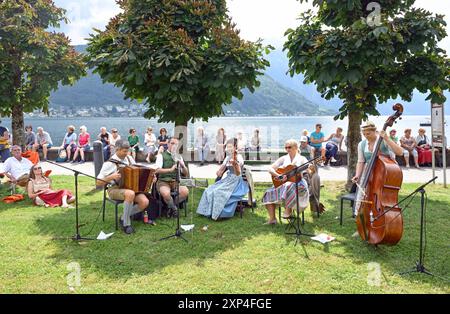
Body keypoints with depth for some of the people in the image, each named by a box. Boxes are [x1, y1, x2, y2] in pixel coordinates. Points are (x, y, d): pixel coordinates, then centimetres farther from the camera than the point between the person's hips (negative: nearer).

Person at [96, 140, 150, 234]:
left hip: (131, 187, 5)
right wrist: (111, 177, -22)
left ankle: (124, 217, 3)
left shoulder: (129, 158, 7)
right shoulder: (110, 163, -8)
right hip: (115, 189, -5)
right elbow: (99, 183, -6)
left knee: (144, 202, -22)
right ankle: (126, 223, -20)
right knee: (130, 194, -39)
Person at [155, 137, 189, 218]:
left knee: (185, 191, -28)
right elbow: (157, 170, -12)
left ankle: (171, 207, -1)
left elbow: (186, 173, 12)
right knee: (166, 194, -37)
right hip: (163, 181, -4)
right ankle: (174, 209, -4)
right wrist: (170, 169, -25)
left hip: (175, 181, 4)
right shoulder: (161, 155, 3)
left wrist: (182, 166, -10)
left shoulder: (179, 157, 16)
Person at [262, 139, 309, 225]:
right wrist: (279, 176, -14)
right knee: (269, 193, -21)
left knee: (288, 187, -38)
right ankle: (272, 219, -16)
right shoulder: (283, 159, 14)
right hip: (282, 183, 4)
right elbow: (270, 169, 4)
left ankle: (288, 209, -19)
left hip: (297, 183, -4)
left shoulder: (302, 159, 6)